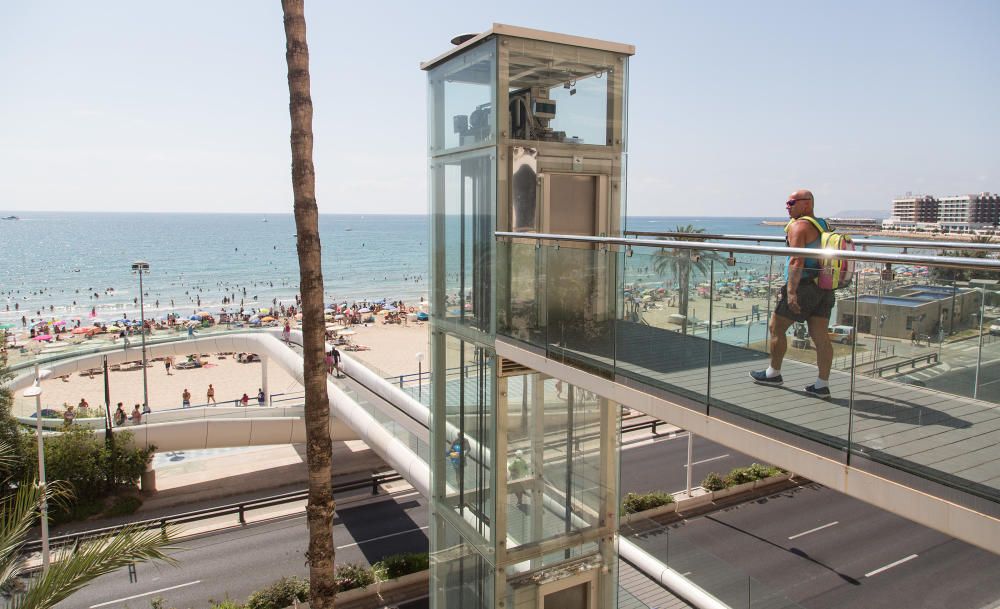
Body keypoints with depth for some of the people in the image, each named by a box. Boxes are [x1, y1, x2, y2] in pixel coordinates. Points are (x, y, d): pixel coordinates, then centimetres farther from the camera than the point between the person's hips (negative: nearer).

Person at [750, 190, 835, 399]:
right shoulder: (823, 225, 17)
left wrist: (791, 291, -24)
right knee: (820, 335, 4)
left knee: (776, 328, 8)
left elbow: (797, 260, -20)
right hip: (824, 288, 8)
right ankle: (822, 385, 4)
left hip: (803, 286, -8)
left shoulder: (798, 226, -10)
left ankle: (773, 373, 19)